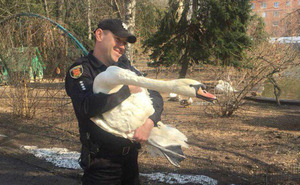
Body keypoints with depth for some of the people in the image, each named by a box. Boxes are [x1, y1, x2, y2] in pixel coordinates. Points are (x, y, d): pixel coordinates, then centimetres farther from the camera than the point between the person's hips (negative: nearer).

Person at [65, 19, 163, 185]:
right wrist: (128, 90, -20)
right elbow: (88, 106, -28)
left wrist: (149, 122, -14)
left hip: (130, 158, 6)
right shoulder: (80, 70, -10)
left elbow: (155, 96, 6)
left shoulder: (125, 65, 8)